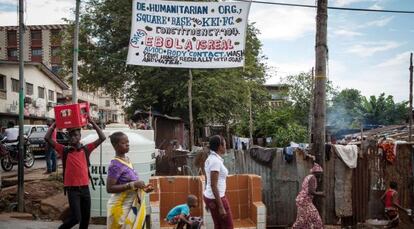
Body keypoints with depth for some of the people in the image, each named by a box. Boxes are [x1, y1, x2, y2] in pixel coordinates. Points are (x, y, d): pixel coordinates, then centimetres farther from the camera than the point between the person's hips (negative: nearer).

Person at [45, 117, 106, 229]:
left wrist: (92, 123, -4)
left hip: (85, 188, 3)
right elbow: (47, 138, -6)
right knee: (76, 217, -8)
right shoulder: (64, 150, 1)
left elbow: (102, 138, 0)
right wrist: (55, 124, -4)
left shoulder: (86, 149, 6)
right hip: (72, 189, -3)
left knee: (86, 217, 10)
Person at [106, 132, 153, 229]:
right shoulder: (115, 164, -18)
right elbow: (109, 188, -23)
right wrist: (132, 185, -26)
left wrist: (143, 188, 4)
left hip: (132, 205, 8)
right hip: (121, 206, -8)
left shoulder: (127, 160, 8)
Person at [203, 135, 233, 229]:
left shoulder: (210, 159, 8)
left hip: (210, 197, 9)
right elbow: (213, 185, -23)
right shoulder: (215, 161, -21)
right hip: (216, 198, -9)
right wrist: (221, 207, -21)